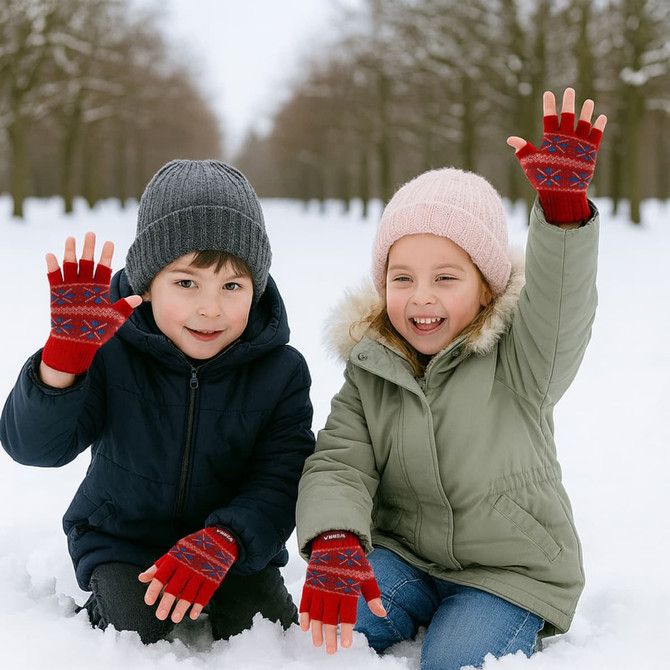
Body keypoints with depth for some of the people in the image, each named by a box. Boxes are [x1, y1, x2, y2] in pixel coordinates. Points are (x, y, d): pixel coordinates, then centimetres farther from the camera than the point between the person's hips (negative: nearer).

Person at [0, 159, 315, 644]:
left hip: (234, 543, 1)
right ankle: (103, 601, 11)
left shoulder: (280, 370, -14)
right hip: (122, 537, -1)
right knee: (137, 627, -22)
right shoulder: (109, 351, -17)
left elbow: (281, 481, -17)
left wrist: (221, 542, -36)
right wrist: (65, 355, -39)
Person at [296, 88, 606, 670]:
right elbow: (339, 463, -11)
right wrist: (334, 543, -32)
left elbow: (561, 311, -31)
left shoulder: (518, 361, -11)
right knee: (338, 620, -23)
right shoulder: (370, 372, -2)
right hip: (404, 556, 2)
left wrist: (563, 204, -47)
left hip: (511, 572, -2)